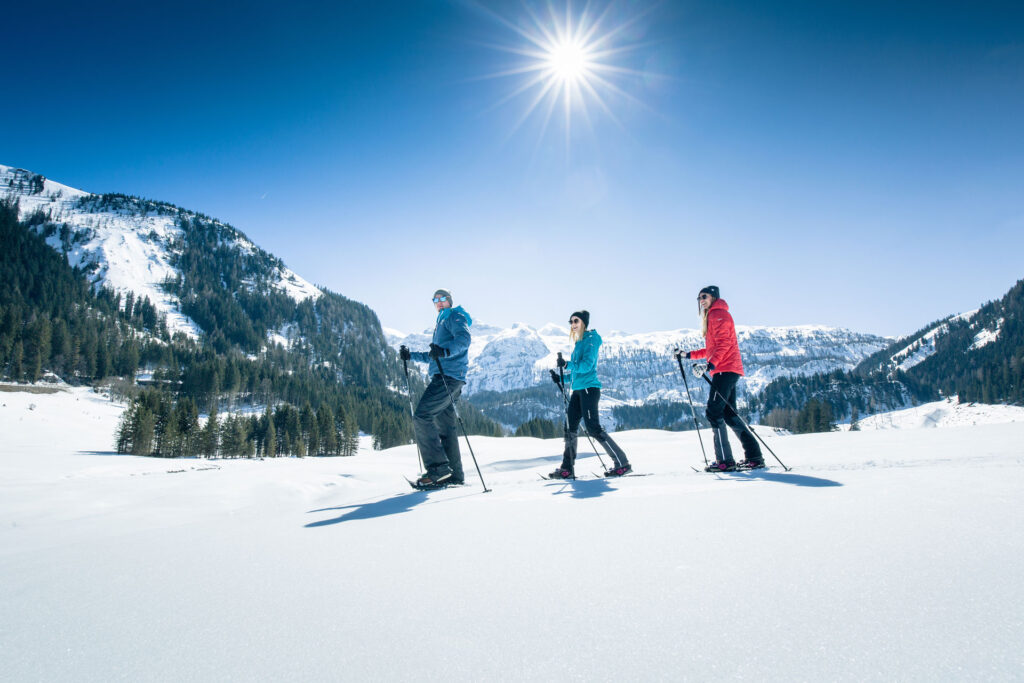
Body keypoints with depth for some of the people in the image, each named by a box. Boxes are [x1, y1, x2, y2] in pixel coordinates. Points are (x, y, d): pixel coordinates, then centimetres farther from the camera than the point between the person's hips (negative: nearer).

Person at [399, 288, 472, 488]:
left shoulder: (455, 317, 2)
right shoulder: (441, 323, 30)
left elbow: (464, 338, -20)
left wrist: (445, 351, -36)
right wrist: (411, 356, 26)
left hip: (448, 376, -10)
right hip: (442, 378, 10)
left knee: (421, 415, -18)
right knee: (444, 427, 8)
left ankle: (438, 467, -20)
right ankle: (454, 475, 12)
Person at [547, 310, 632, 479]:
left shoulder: (591, 339, -5)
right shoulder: (578, 343, 21)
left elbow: (586, 365, -17)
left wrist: (567, 364, -19)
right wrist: (561, 378, 13)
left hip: (589, 388, -9)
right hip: (578, 389, 9)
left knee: (593, 428, -11)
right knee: (570, 428, 5)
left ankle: (622, 463, -5)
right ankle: (567, 468, 9)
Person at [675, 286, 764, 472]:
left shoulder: (719, 314, -4)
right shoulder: (712, 317, 26)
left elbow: (723, 343, -17)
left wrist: (712, 363, -28)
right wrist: (689, 355, 25)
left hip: (725, 369, -10)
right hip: (724, 370, 10)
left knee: (713, 411, -12)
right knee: (729, 414, 9)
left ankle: (725, 460, -13)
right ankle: (754, 456, 10)